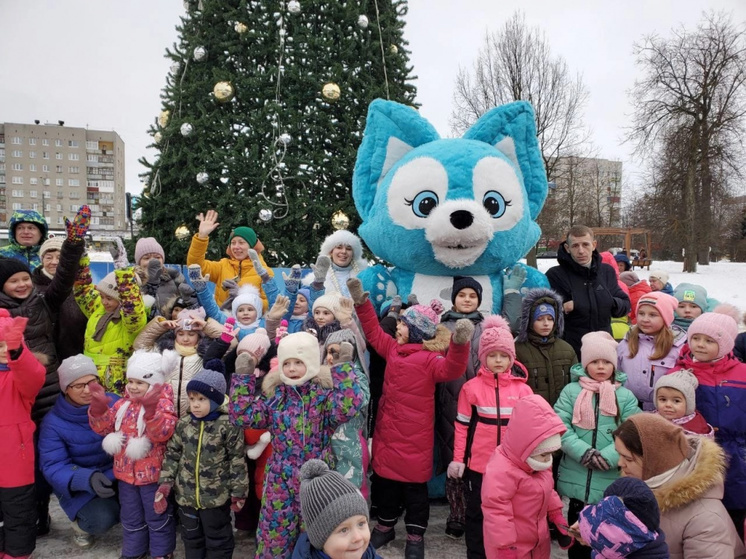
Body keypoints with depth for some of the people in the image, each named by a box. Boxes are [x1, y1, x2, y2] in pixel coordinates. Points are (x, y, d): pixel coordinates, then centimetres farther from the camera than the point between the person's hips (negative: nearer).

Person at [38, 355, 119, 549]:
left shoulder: (114, 403, -9)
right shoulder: (53, 422, -13)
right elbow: (54, 467, -17)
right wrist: (86, 478, -35)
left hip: (117, 474, 2)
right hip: (79, 485, -1)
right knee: (102, 520, -26)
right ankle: (81, 523, 11)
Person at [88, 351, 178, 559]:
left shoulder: (163, 403, -16)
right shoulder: (123, 403, 3)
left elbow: (163, 433, -30)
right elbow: (103, 427, 2)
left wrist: (150, 409, -46)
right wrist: (99, 407, -17)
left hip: (153, 473, -6)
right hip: (126, 472, 6)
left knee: (157, 517, 11)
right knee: (130, 518, 22)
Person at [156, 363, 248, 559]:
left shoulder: (228, 426, -16)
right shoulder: (183, 424, -2)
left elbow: (237, 461, -11)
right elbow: (172, 455, 6)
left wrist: (238, 492, -9)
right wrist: (165, 484, 0)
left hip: (217, 497, -4)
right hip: (186, 495, 5)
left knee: (218, 540, 12)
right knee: (191, 537, 23)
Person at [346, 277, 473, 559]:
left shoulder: (430, 358, -15)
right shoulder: (393, 348, 4)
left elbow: (450, 369, -33)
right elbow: (373, 331, 14)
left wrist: (459, 344, -52)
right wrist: (361, 301, 5)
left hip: (414, 436, -6)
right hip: (387, 430, 6)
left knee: (414, 484, 8)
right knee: (384, 478, 18)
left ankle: (415, 535, 25)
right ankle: (385, 525, 37)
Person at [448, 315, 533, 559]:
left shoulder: (523, 390, -2)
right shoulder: (471, 387, -6)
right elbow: (462, 426, -2)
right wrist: (458, 458, -3)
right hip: (478, 464, -1)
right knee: (477, 513, 13)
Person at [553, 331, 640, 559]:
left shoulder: (626, 396, 2)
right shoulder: (571, 391, 0)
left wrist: (608, 456, -19)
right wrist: (583, 452, -19)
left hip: (611, 483, 0)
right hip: (577, 480, 0)